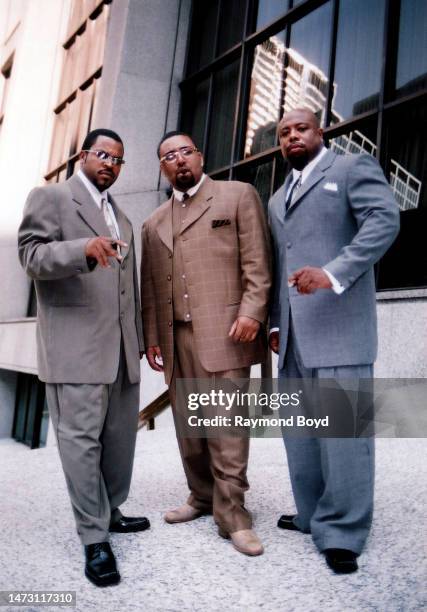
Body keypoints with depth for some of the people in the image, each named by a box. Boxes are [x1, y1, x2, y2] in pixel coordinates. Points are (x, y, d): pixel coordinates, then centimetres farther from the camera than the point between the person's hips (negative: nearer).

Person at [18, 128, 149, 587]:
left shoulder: (121, 217, 23)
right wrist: (84, 249, -28)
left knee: (120, 437, 12)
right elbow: (32, 255, -10)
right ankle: (94, 539, 5)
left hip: (121, 346, 7)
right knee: (81, 439, -4)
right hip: (76, 346, -7)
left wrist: (141, 338, 19)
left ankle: (110, 512, 29)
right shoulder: (50, 197, 2)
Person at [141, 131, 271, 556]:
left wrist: (251, 313, -13)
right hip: (175, 338, 6)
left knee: (226, 426, -7)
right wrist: (151, 338, 11)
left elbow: (257, 262, -2)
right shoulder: (154, 224, 21)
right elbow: (149, 288, 18)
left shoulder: (237, 195, 7)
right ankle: (202, 497, 28)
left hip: (223, 333, -5)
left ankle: (231, 514, 2)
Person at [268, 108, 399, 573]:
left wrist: (334, 273, -23)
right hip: (294, 334, 7)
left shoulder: (353, 168, 5)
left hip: (339, 326, -7)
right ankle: (313, 515, 23)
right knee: (299, 430, 10)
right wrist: (274, 323, 14)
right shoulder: (277, 200, 25)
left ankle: (341, 532, 6)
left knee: (343, 429, -6)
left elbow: (384, 220, -12)